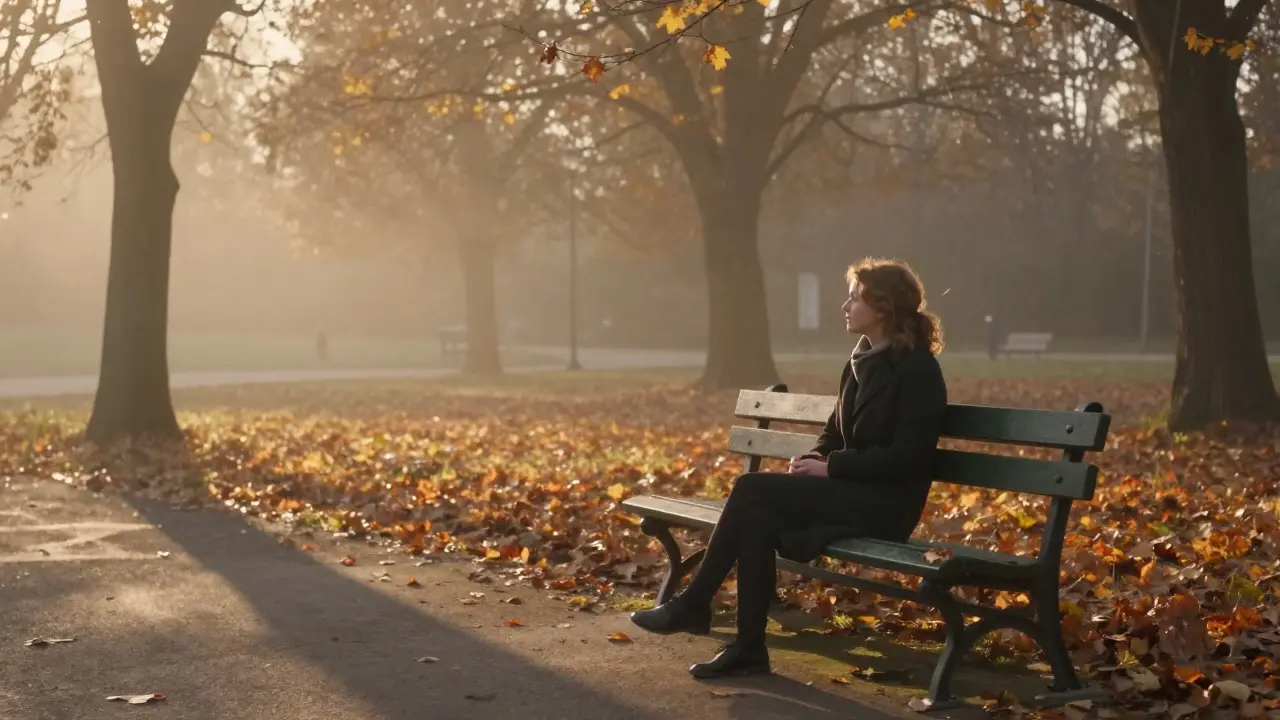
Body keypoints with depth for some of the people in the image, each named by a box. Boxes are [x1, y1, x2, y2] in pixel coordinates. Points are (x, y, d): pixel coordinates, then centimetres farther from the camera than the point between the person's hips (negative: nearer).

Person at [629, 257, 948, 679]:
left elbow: (907, 456, -18)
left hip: (884, 504, -8)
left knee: (751, 489, -21)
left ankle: (694, 604, -9)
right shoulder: (861, 362, 14)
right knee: (759, 517, -20)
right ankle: (749, 649, -18)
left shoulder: (917, 370, -11)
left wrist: (831, 467, -18)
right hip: (847, 491, 8)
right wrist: (813, 460, -1)